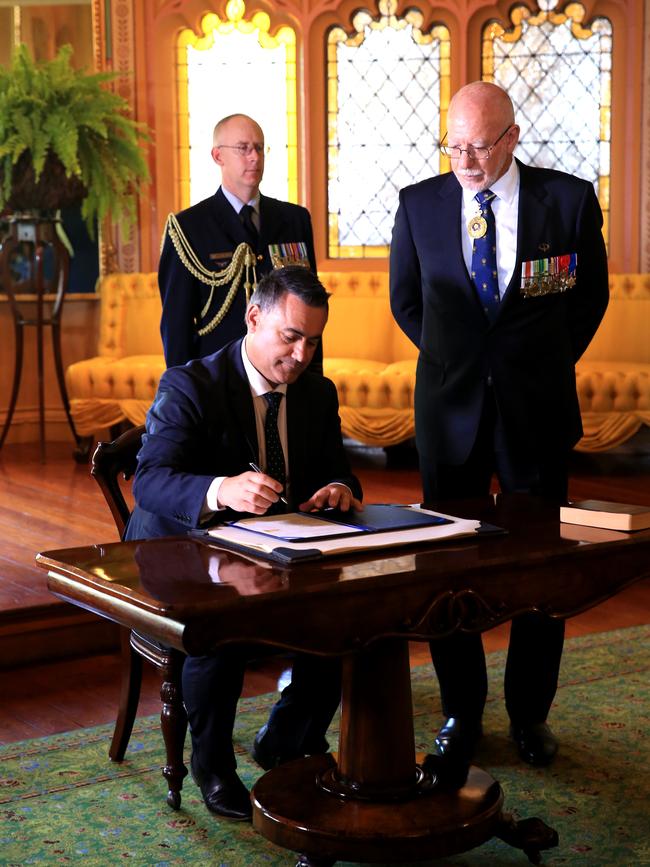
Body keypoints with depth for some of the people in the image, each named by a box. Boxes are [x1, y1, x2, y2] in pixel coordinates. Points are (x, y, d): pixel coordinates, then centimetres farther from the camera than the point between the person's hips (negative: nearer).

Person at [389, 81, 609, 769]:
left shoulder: (569, 199, -4)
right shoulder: (420, 205, 0)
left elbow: (590, 295, 11)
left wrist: (549, 365, 11)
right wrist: (452, 360, 12)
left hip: (537, 409, -1)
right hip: (450, 410, 1)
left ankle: (529, 713, 23)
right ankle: (461, 712, 22)